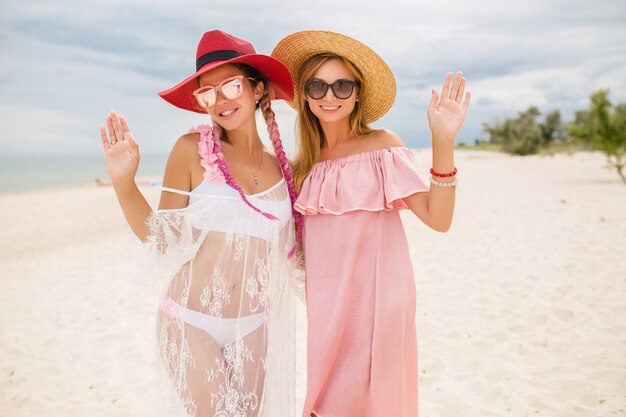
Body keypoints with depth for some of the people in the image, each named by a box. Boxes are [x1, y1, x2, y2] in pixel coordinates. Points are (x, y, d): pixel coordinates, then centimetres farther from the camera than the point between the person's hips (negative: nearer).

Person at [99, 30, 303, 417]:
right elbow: (164, 242, -8)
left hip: (254, 329, 4)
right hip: (191, 324, -3)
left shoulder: (281, 167, 1)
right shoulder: (192, 150, -10)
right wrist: (124, 182, -20)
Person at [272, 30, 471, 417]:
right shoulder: (307, 160, 6)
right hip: (326, 301, 4)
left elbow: (438, 218, -12)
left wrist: (443, 142, -24)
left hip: (375, 297, -4)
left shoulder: (382, 145, -6)